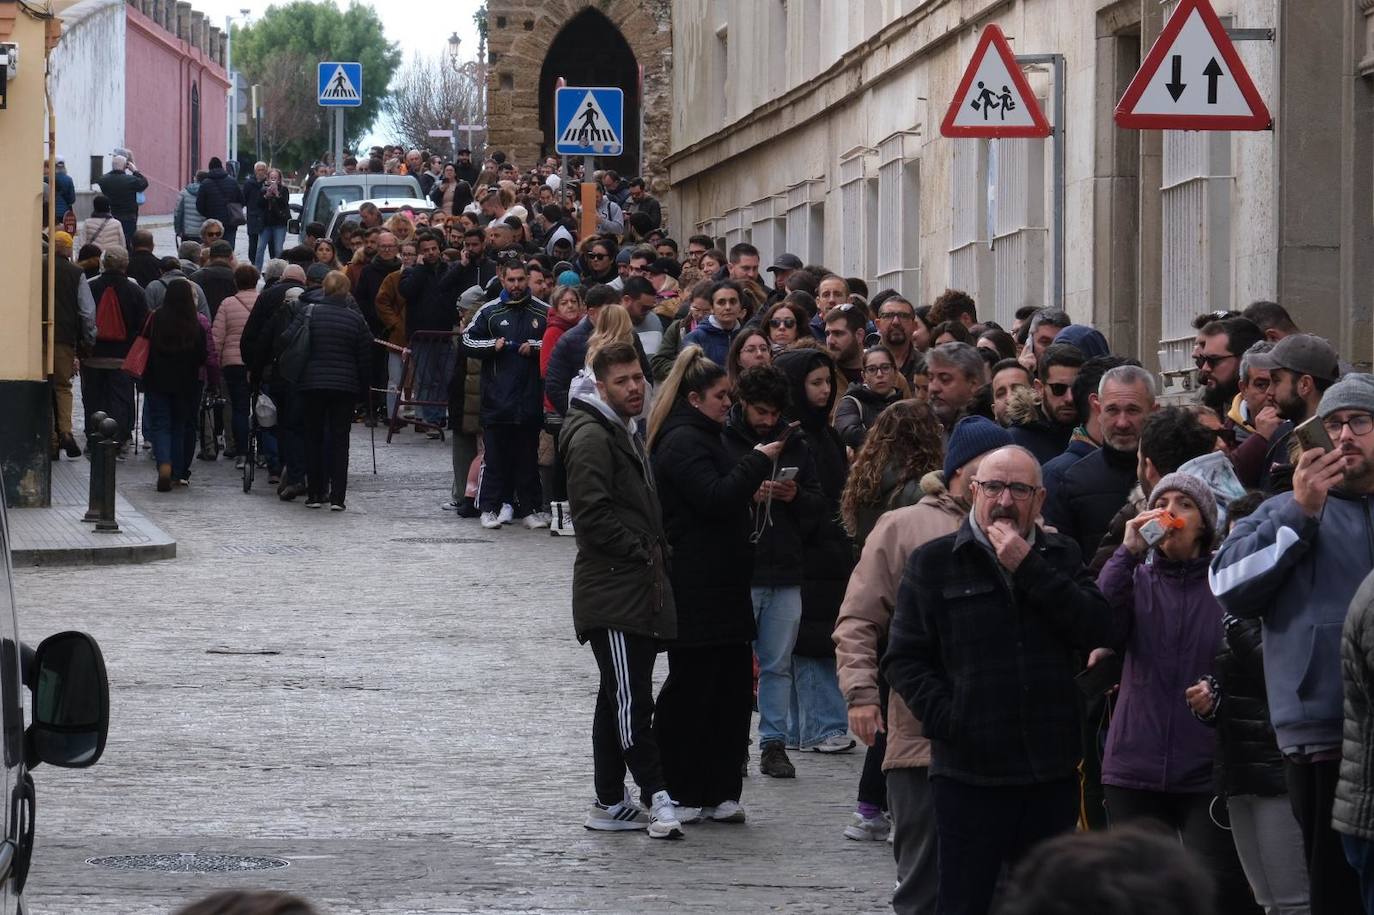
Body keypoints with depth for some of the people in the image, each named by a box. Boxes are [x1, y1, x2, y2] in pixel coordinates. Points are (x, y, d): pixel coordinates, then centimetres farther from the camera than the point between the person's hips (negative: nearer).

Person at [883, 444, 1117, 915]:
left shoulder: (1061, 556, 11)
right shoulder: (934, 562, 4)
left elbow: (1098, 628, -6)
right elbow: (905, 659, 1)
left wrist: (1029, 570, -11)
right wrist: (947, 721, -12)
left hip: (1052, 771, 3)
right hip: (969, 773, -3)